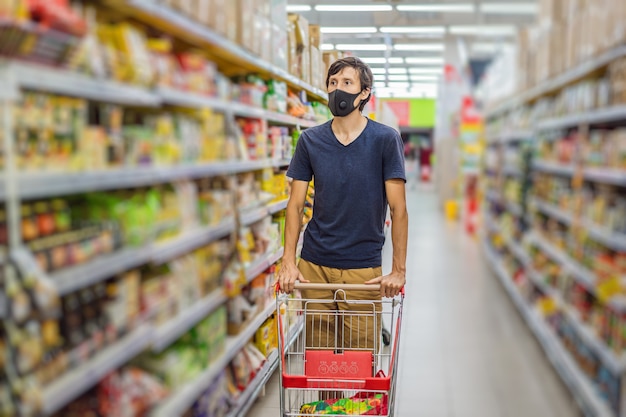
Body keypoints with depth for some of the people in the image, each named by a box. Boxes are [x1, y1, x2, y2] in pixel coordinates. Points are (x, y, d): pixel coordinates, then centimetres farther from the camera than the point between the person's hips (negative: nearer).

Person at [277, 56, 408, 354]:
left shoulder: (385, 139, -4)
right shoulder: (310, 140, 3)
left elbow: (398, 209, -6)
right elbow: (296, 204, 4)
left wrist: (399, 270, -10)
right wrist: (288, 262, -5)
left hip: (364, 267, -2)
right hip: (314, 265, 2)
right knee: (317, 351, 10)